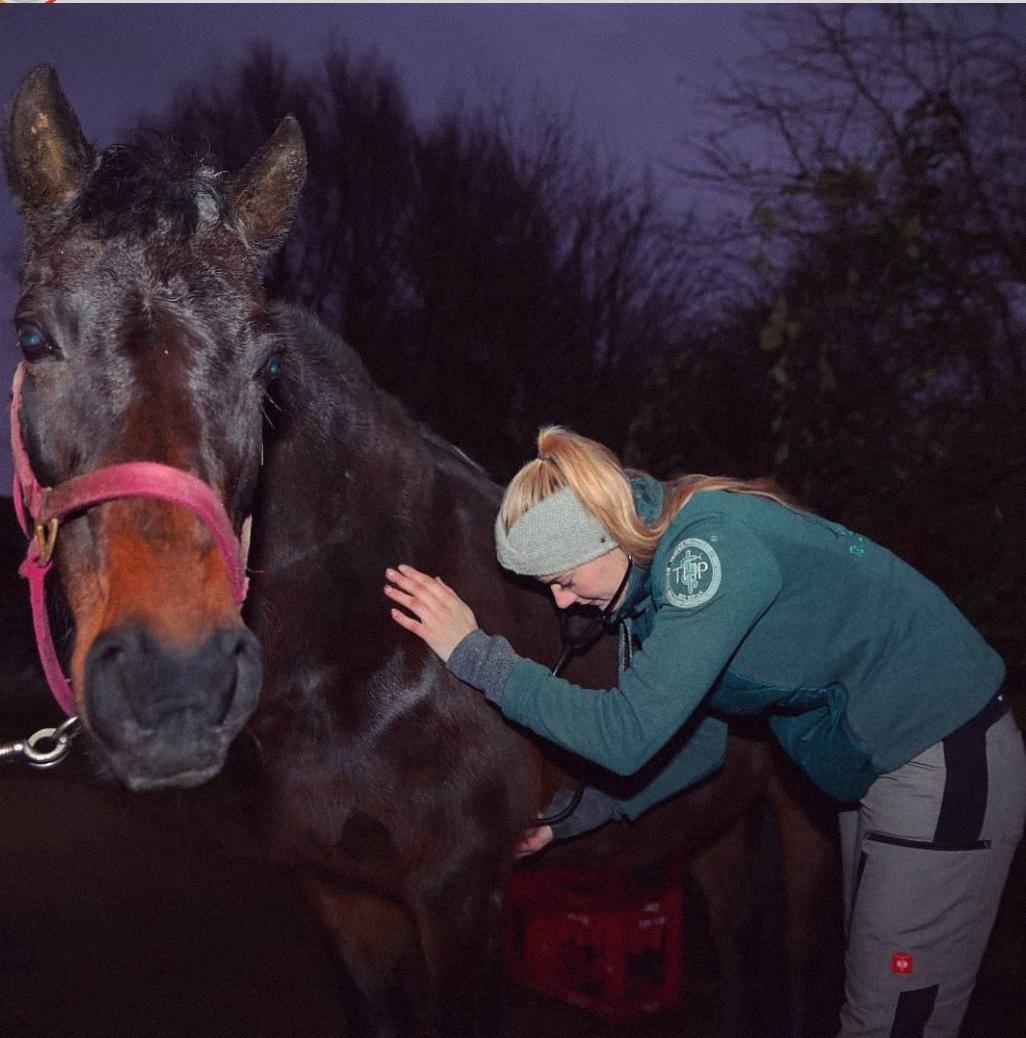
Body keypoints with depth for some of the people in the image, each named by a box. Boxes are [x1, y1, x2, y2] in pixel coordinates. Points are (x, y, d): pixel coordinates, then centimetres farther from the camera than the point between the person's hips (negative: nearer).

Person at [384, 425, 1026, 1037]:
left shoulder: (709, 546, -28)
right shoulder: (666, 555, 0)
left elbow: (629, 735, -31)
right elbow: (698, 742, 7)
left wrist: (475, 653, -25)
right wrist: (569, 816, 2)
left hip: (945, 765, -9)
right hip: (871, 767, 9)